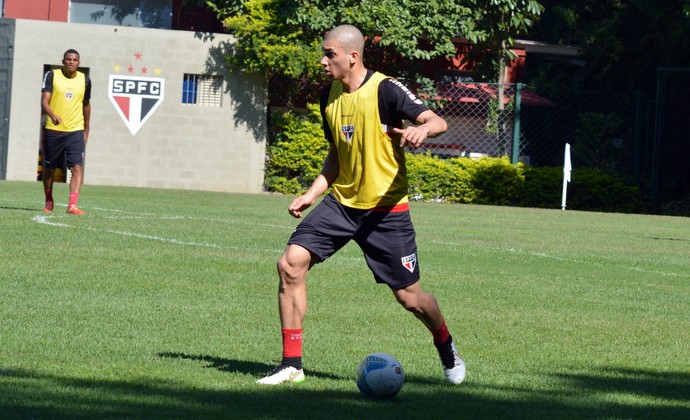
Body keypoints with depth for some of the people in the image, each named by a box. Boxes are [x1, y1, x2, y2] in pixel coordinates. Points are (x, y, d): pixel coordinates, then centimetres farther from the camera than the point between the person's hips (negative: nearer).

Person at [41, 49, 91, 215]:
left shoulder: (84, 80, 6)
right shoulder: (52, 76, -2)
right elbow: (44, 101, -12)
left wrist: (86, 131, 21)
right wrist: (52, 115, -32)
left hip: (76, 132, 1)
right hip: (53, 130, -1)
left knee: (77, 167, -17)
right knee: (49, 169, 10)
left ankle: (72, 204, -25)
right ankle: (49, 202, 32)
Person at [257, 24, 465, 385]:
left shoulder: (385, 90, -15)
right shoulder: (329, 96, 5)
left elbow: (438, 122, -24)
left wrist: (421, 129, -47)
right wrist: (312, 194, 5)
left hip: (386, 209, -5)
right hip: (341, 202, 6)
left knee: (409, 297, 1)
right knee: (290, 263, -12)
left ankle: (446, 347, 34)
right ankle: (291, 364, -5)